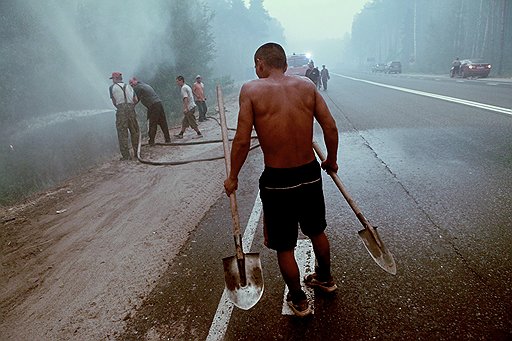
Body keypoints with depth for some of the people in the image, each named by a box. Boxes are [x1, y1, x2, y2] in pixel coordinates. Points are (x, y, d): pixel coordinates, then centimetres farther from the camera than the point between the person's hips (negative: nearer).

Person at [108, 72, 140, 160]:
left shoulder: (112, 87, 9)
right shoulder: (128, 86, 20)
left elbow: (114, 102, 7)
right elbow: (136, 100, 13)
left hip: (121, 110, -3)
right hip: (131, 109, 3)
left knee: (122, 133, -1)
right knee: (134, 132, 12)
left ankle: (126, 155, -3)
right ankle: (137, 152, 15)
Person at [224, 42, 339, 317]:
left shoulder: (251, 90, -8)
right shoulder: (307, 85, 1)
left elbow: (242, 141, -13)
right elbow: (330, 127, -1)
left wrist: (232, 177, 1)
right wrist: (331, 160, 15)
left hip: (277, 181, -4)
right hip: (310, 174, 4)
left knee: (284, 246, 16)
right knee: (317, 231, 28)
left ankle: (299, 301, 34)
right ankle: (325, 278, 51)